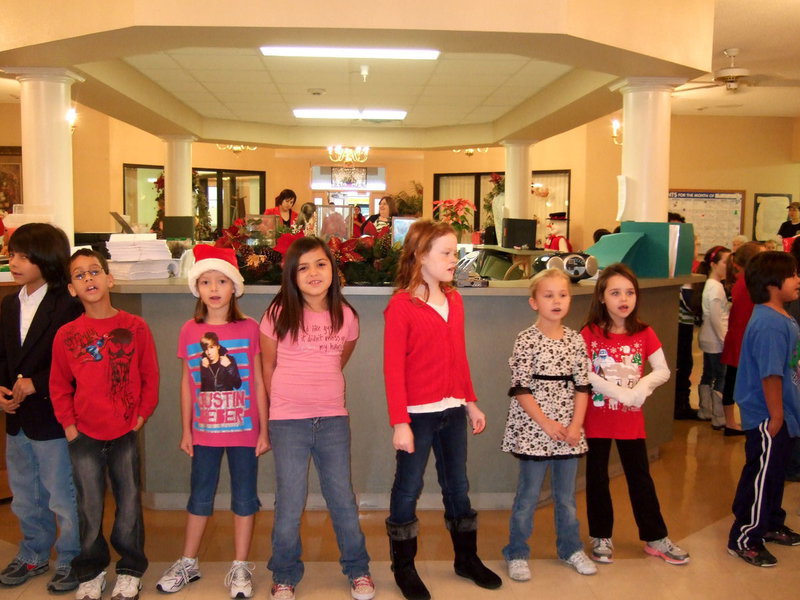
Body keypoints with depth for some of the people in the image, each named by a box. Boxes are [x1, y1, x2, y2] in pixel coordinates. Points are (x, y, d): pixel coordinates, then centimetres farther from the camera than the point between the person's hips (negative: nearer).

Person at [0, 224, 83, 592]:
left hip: (53, 419, -8)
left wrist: (34, 384, -20)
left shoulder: (67, 306, -16)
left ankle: (70, 560, 24)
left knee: (63, 498, 7)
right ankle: (33, 554, 40)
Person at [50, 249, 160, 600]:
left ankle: (130, 571, 25)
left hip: (126, 433, -1)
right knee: (89, 508, 10)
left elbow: (150, 377, 1)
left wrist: (141, 416, -3)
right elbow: (59, 386, 6)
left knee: (129, 504, 8)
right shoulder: (66, 335, -2)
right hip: (84, 437, 1)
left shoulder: (135, 327, -5)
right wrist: (68, 424, 0)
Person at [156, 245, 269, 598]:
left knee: (244, 496, 7)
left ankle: (240, 568, 20)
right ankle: (188, 563, 29)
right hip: (205, 431, 2)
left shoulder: (249, 329, -5)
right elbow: (187, 383, 6)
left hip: (244, 429, -1)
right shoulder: (190, 331, 0)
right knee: (200, 496, 14)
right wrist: (185, 430, 6)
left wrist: (263, 430, -2)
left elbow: (258, 382, -1)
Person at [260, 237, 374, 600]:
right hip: (288, 422, -2)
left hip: (333, 419, 2)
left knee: (343, 499, 12)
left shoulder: (346, 316, 1)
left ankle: (357, 569, 29)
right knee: (289, 504, 6)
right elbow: (267, 366, 5)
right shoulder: (279, 314, -7)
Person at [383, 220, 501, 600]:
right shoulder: (401, 305, -12)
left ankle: (467, 558, 33)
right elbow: (393, 368, -14)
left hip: (453, 410, 6)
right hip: (418, 413, -6)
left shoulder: (454, 300, 7)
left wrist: (471, 403, 13)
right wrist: (399, 422, -16)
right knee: (408, 490, 7)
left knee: (458, 486, 17)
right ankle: (404, 568, 23)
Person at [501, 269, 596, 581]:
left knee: (567, 495, 17)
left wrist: (576, 425, -5)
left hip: (569, 431, 4)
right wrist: (546, 423, -14)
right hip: (533, 431, -4)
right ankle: (516, 554, 20)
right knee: (527, 496, 5)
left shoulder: (576, 340, 4)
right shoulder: (526, 340, -10)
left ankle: (570, 548, 34)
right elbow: (520, 389, -11)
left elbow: (582, 386, 5)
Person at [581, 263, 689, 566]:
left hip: (631, 419, 2)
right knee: (597, 478, 9)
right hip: (597, 418, -2)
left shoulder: (644, 333, -1)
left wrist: (643, 386, -21)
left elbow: (663, 370, -1)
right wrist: (619, 392, -25)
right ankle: (601, 537, 25)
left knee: (640, 478, 12)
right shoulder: (590, 333, -10)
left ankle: (655, 538, 25)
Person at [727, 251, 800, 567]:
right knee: (760, 476, 1)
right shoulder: (770, 325, -26)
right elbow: (770, 375, -27)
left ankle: (771, 525, 40)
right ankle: (744, 540, 13)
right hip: (767, 418, -10)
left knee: (775, 473, 23)